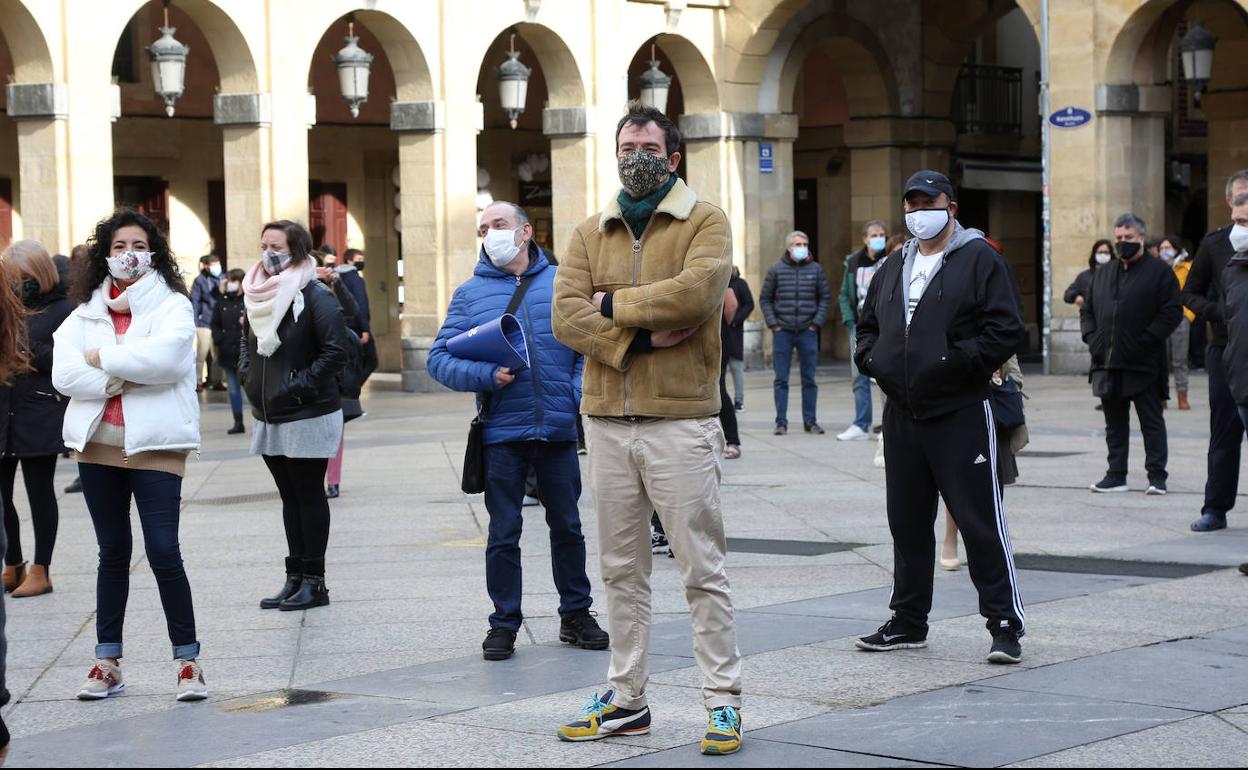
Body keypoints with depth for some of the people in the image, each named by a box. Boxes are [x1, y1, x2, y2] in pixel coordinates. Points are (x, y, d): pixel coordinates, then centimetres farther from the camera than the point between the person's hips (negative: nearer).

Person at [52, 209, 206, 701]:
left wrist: (101, 357, -10)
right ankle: (107, 662, 19)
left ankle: (188, 660, 2)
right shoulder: (86, 310, 9)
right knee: (113, 552, 12)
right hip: (98, 443, 4)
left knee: (164, 551, -9)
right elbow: (63, 373, -4)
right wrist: (116, 382, -16)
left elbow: (164, 356, -20)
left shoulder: (172, 305, -1)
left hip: (155, 443, -4)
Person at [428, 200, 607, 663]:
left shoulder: (562, 283, 5)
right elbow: (440, 359, -1)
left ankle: (576, 615, 25)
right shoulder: (470, 293, 3)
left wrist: (580, 396, -7)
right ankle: (504, 624, 14)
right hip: (502, 431, -1)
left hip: (559, 429, 1)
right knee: (503, 534, 4)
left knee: (567, 527, 12)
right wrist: (487, 377, -17)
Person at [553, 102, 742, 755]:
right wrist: (643, 335, -14)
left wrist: (614, 302, -10)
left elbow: (696, 291, -20)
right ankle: (627, 700, 20)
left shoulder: (704, 224, 0)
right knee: (621, 570, 11)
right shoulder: (591, 235, 12)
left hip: (681, 419, -5)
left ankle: (723, 701, 5)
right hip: (607, 420, 5)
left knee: (702, 568, -2)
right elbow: (567, 317, -2)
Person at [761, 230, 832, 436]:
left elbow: (826, 297, 8)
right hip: (782, 332, -1)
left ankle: (810, 421, 12)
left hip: (808, 332, 1)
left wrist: (817, 322, -1)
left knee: (809, 379, 5)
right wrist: (773, 323, -3)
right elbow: (765, 298, 5)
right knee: (781, 379, 1)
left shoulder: (815, 270, 4)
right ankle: (781, 422, 5)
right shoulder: (776, 270, 2)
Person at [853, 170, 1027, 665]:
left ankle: (1005, 625, -1)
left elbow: (1007, 331, -12)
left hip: (961, 416, -7)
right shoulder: (894, 267, 17)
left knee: (981, 521, -6)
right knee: (907, 522, 13)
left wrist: (957, 360, -18)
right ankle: (908, 623, 23)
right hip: (901, 415, 7)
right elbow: (867, 324, 28)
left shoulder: (979, 259, -4)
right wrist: (870, 357, 7)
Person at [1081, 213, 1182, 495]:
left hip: (1143, 365, -6)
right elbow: (1087, 309, 21)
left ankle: (1157, 476, 4)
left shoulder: (1159, 272, -1)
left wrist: (1146, 340, -15)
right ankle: (1116, 475, 16)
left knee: (1151, 421, 0)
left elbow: (1172, 312, -8)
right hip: (1107, 363, 6)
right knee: (1115, 422, 10)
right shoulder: (1103, 274, 17)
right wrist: (1092, 337, 3)